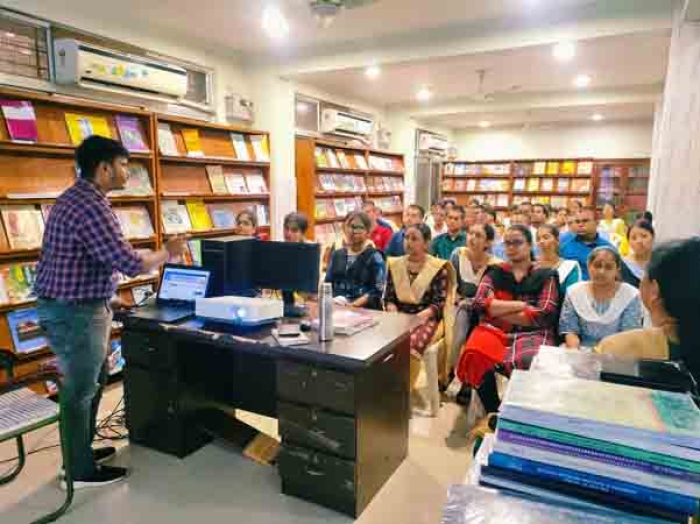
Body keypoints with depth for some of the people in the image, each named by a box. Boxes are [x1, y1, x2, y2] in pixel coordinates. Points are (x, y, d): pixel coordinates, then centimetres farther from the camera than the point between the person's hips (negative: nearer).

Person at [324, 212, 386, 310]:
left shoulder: (375, 257, 3)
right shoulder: (337, 254, 17)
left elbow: (376, 290, -4)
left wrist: (353, 305, -15)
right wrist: (332, 300, -3)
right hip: (337, 308, 3)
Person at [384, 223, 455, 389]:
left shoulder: (438, 267, 1)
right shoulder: (395, 264, 13)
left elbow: (439, 303, -5)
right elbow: (389, 297, 11)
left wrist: (418, 316, -20)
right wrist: (394, 313, -9)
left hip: (426, 319, -3)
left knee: (410, 345, -33)